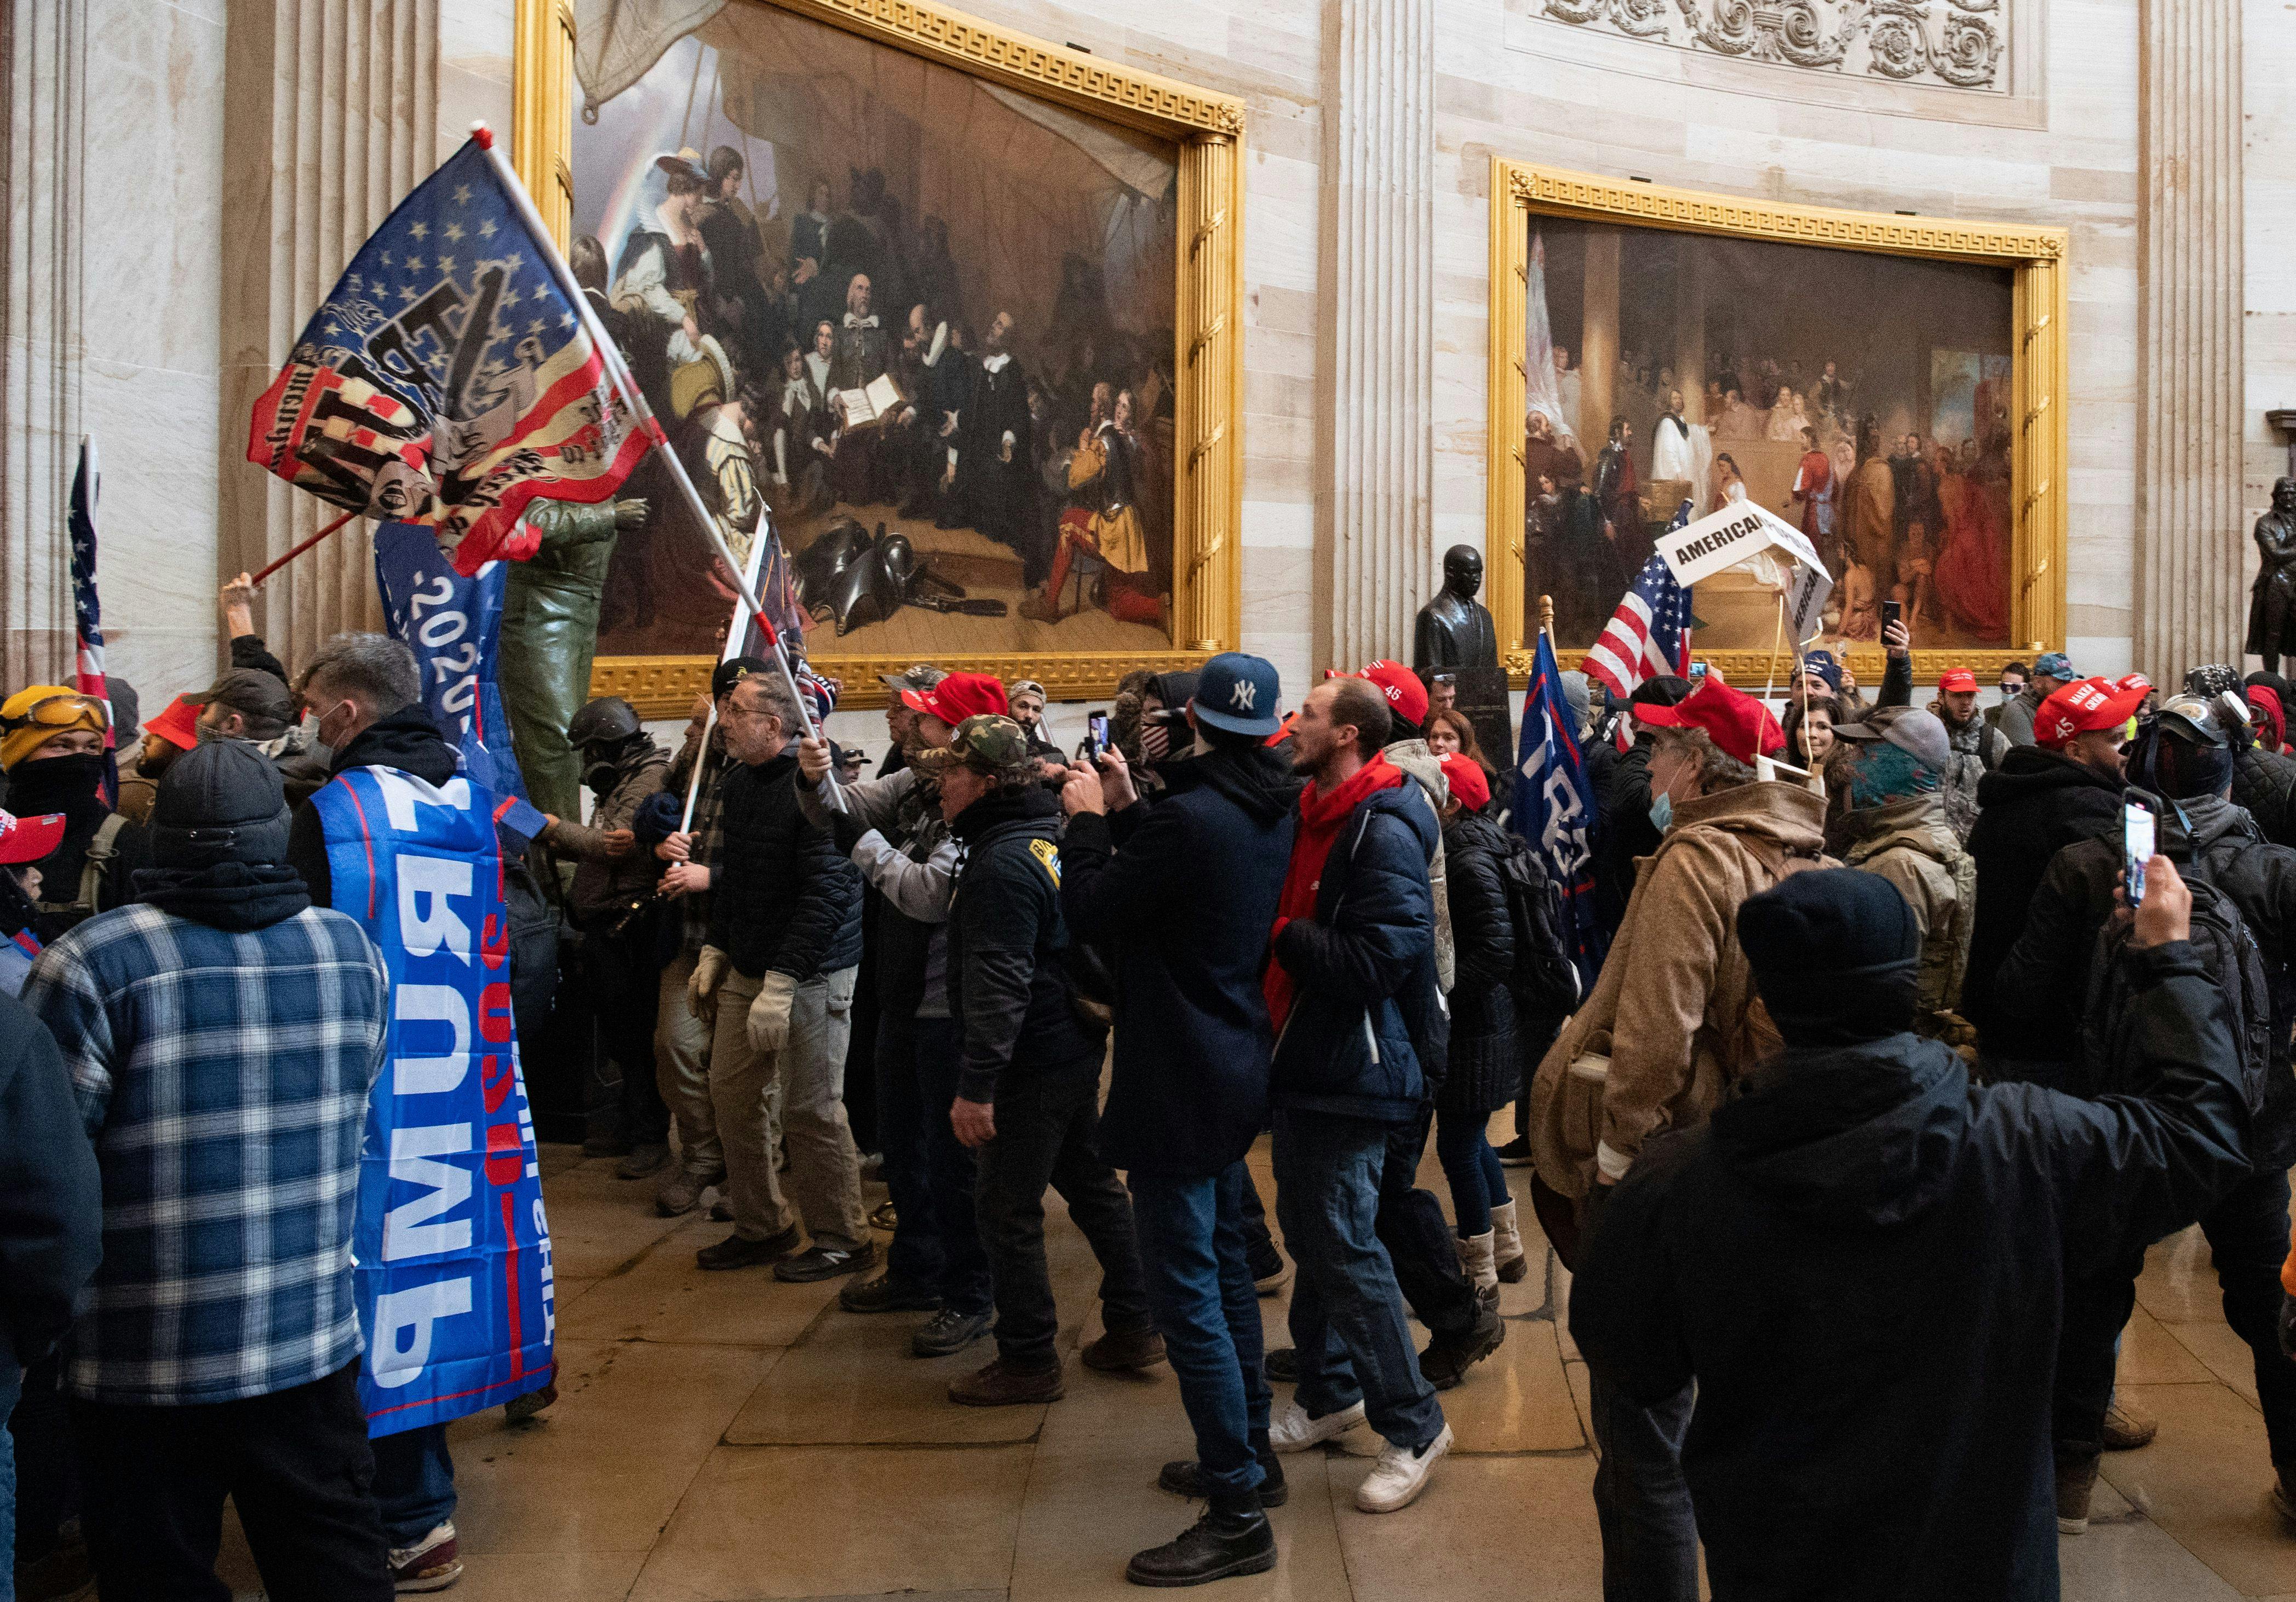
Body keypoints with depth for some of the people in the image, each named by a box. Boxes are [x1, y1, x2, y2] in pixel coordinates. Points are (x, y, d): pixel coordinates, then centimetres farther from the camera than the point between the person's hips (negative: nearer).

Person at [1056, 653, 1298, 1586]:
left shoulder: (1189, 818, -24)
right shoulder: (1269, 815, 4)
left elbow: (1089, 915, -16)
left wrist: (1089, 819, -3)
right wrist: (1126, 812, 11)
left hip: (1179, 1085, -10)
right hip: (1233, 1070, 10)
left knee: (1186, 1291, -3)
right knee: (1224, 1266, 22)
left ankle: (1237, 1515, 4)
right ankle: (1249, 1455, 36)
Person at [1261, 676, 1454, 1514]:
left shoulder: (1383, 833, -20)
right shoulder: (1315, 815, 9)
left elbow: (1370, 965, -28)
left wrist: (1281, 935, -18)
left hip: (1351, 1068, -10)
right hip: (1305, 1061, 10)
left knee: (1344, 1246, -4)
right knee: (1308, 1231, 19)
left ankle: (1413, 1426, 10)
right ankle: (1328, 1391, 36)